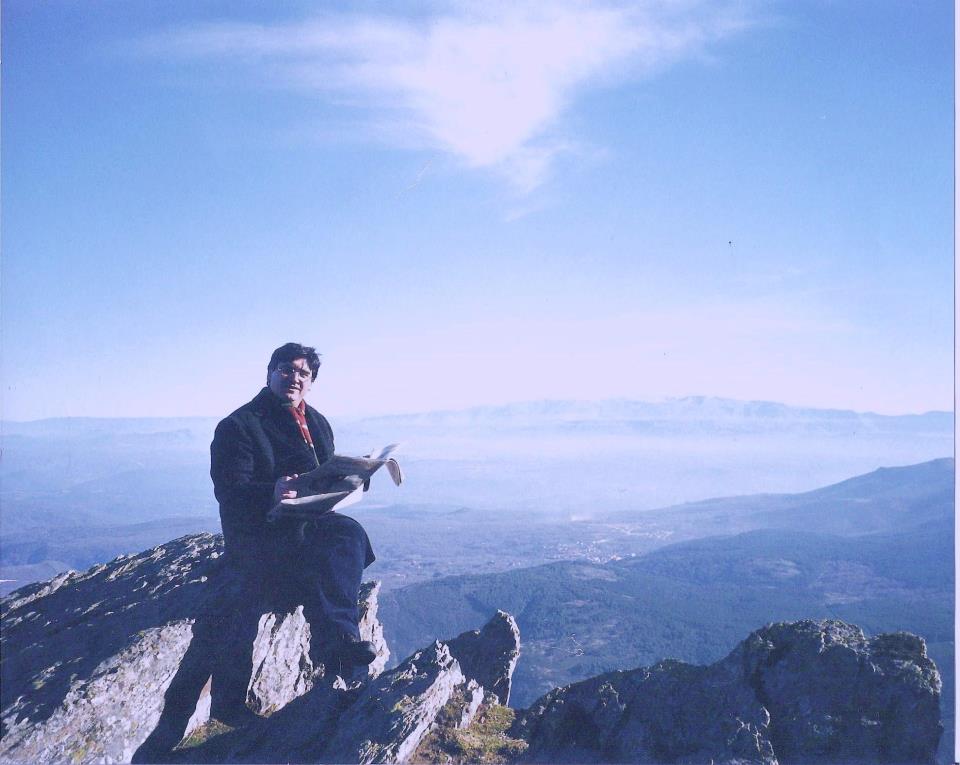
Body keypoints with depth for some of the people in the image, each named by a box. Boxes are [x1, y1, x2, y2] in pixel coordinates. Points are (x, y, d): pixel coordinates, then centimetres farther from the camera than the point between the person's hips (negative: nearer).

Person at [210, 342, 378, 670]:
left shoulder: (318, 423, 20)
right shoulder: (237, 426, -2)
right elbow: (230, 492, -13)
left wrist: (348, 477, -2)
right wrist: (272, 493, -34)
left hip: (311, 522, 5)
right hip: (259, 537, -5)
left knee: (350, 531, -30)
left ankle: (335, 637, -48)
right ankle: (337, 633, -51)